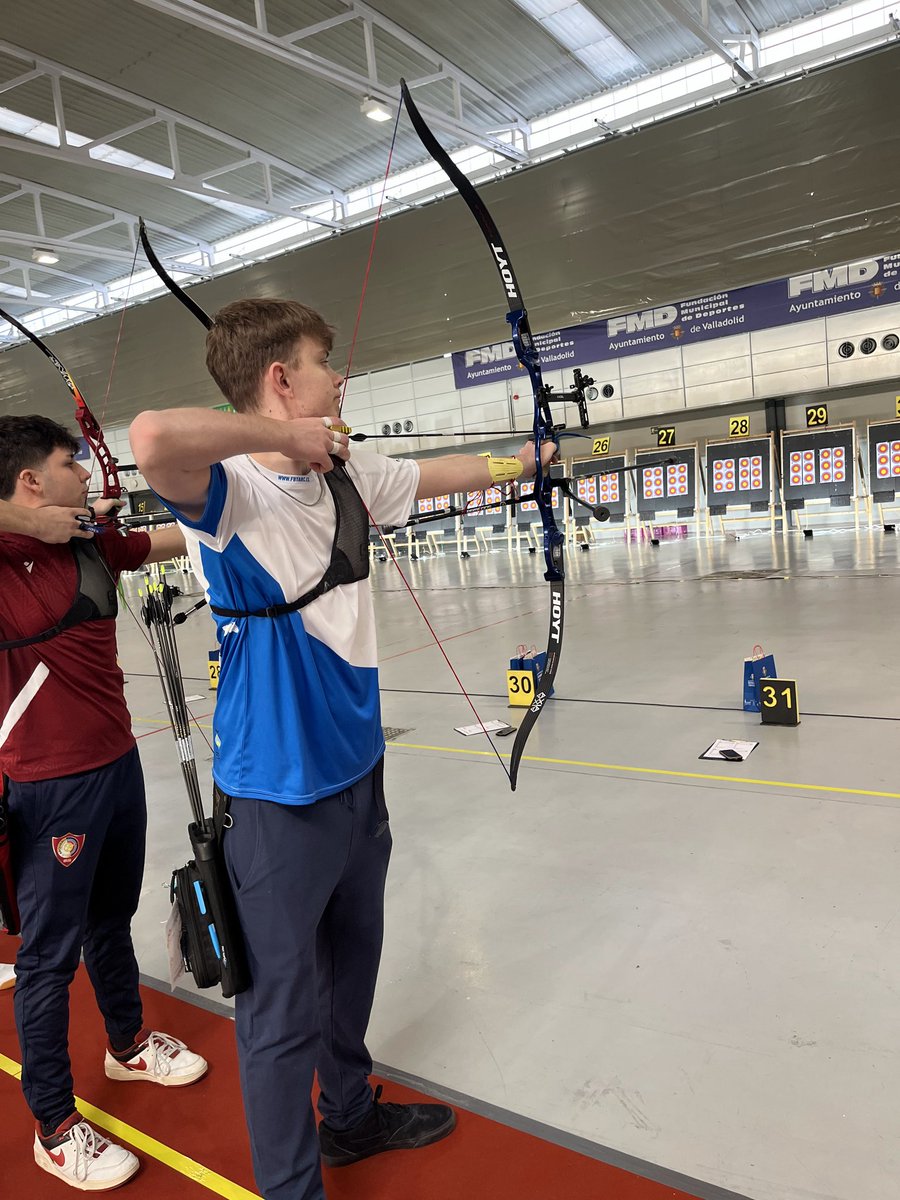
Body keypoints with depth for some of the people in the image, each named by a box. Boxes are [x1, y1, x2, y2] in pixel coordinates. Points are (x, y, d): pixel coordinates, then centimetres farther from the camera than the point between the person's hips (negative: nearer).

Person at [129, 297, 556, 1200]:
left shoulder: (348, 477, 4)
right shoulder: (227, 492, -18)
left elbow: (447, 473, 20)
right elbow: (153, 440, -41)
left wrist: (529, 458, 33)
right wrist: (288, 436, -26)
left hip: (358, 770, 8)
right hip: (276, 794, -8)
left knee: (350, 965, 26)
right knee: (283, 1007, 9)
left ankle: (351, 1115, 51)